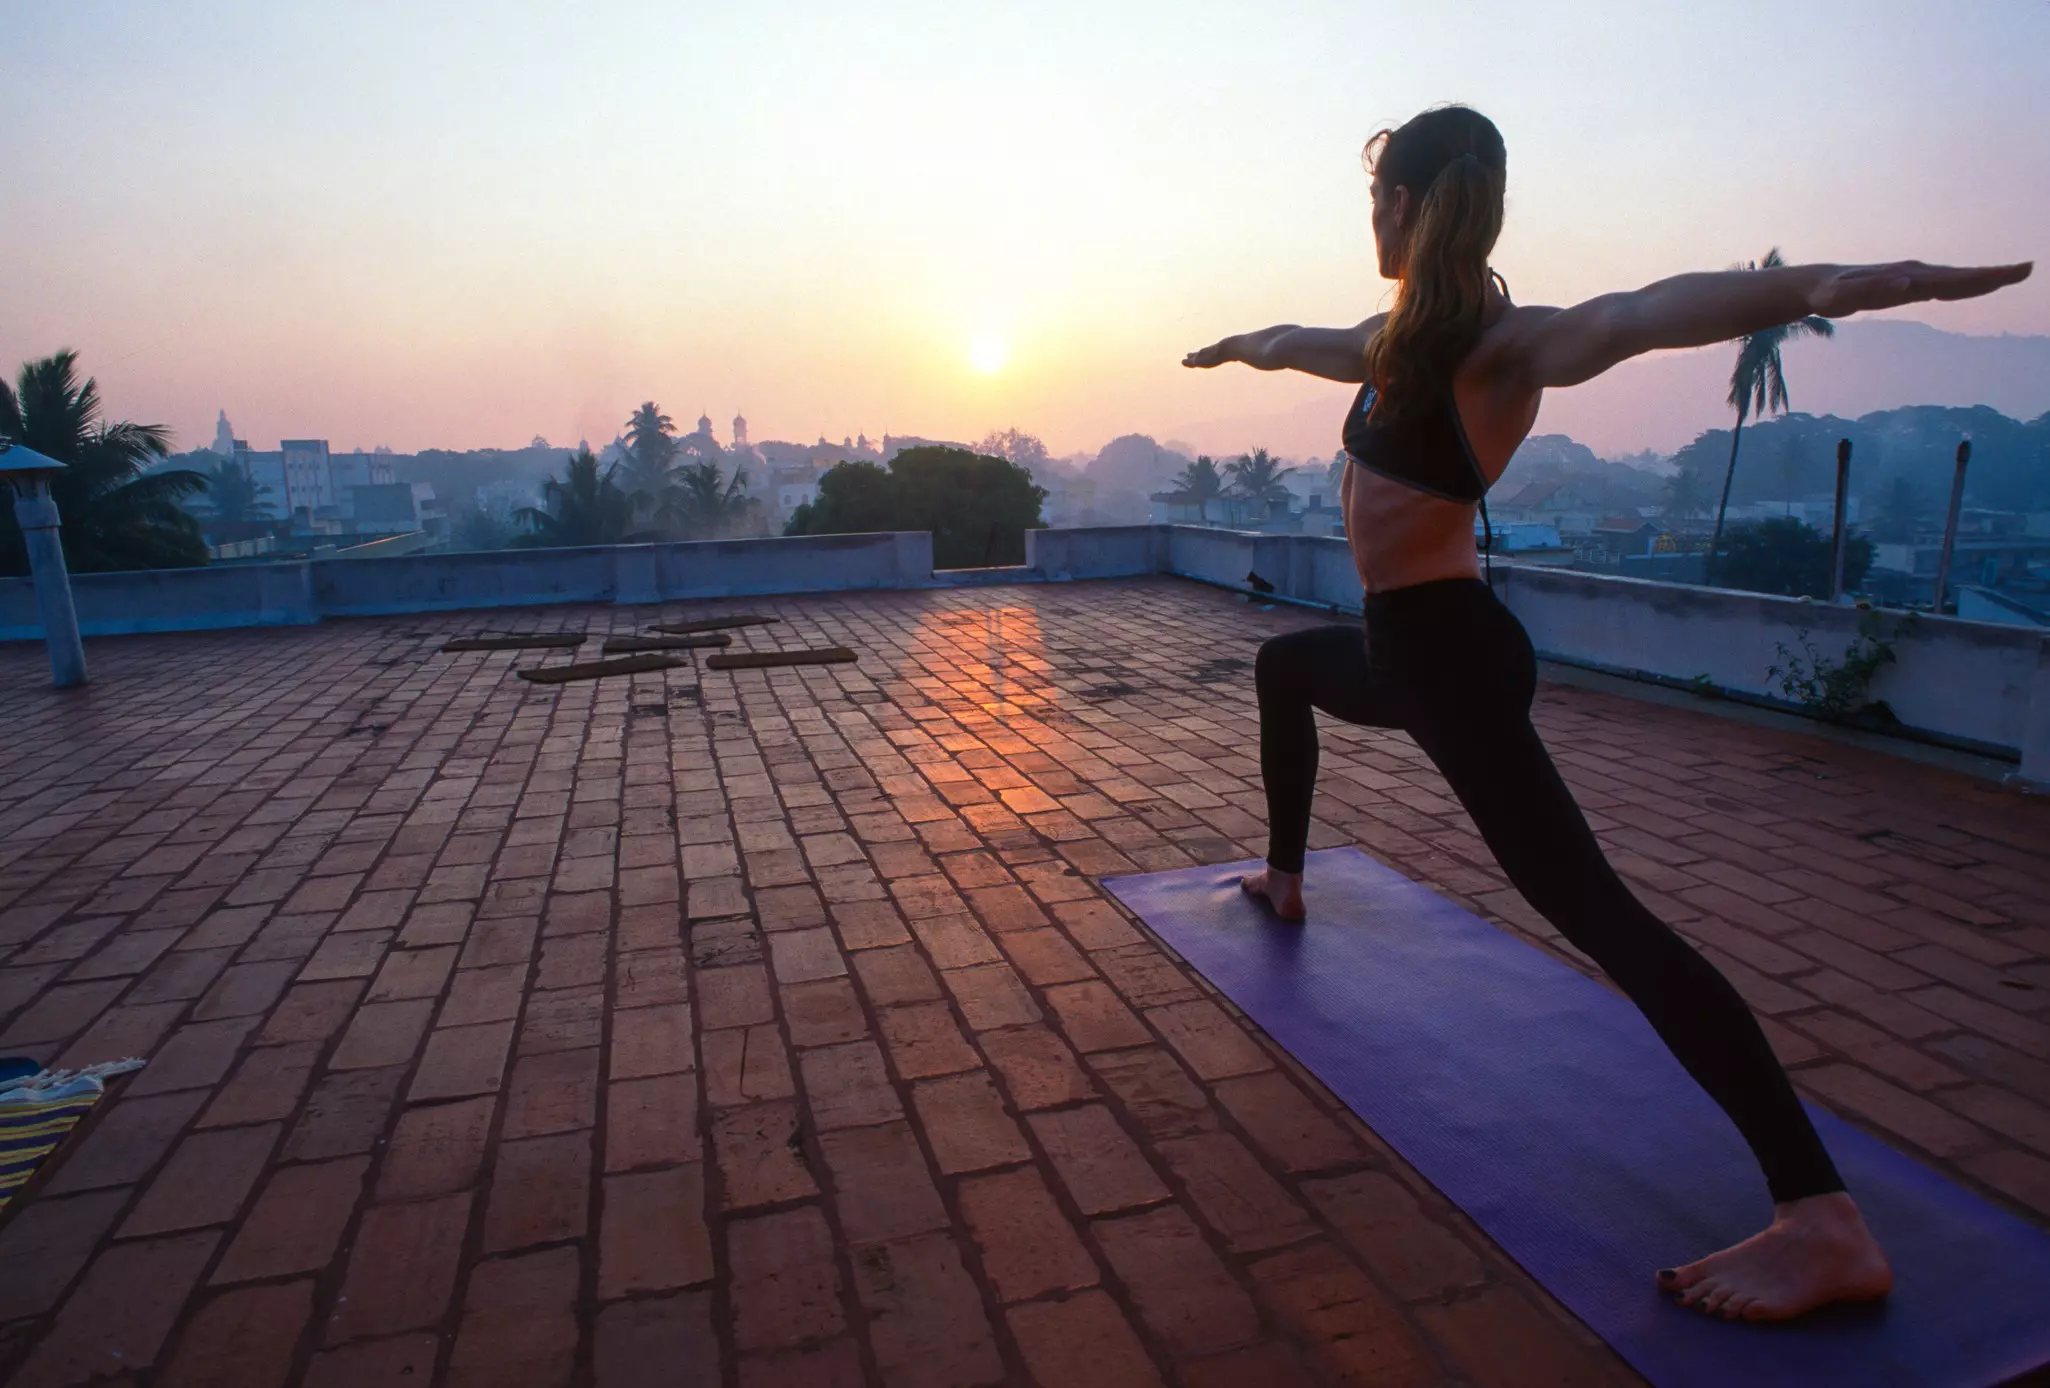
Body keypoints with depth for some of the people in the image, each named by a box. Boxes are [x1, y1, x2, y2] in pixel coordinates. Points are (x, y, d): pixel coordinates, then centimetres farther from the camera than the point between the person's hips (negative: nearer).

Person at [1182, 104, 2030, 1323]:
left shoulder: (1500, 345, -17)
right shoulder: (1408, 335, 10)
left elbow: (1637, 315, -36)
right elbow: (1314, 343, 30)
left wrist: (1822, 285, -54)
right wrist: (1244, 345, 49)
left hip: (1449, 653, -10)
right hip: (1404, 644, 10)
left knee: (1589, 905, -18)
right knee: (1282, 665, 34)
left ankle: (1825, 1224, -16)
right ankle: (1286, 879, 49)